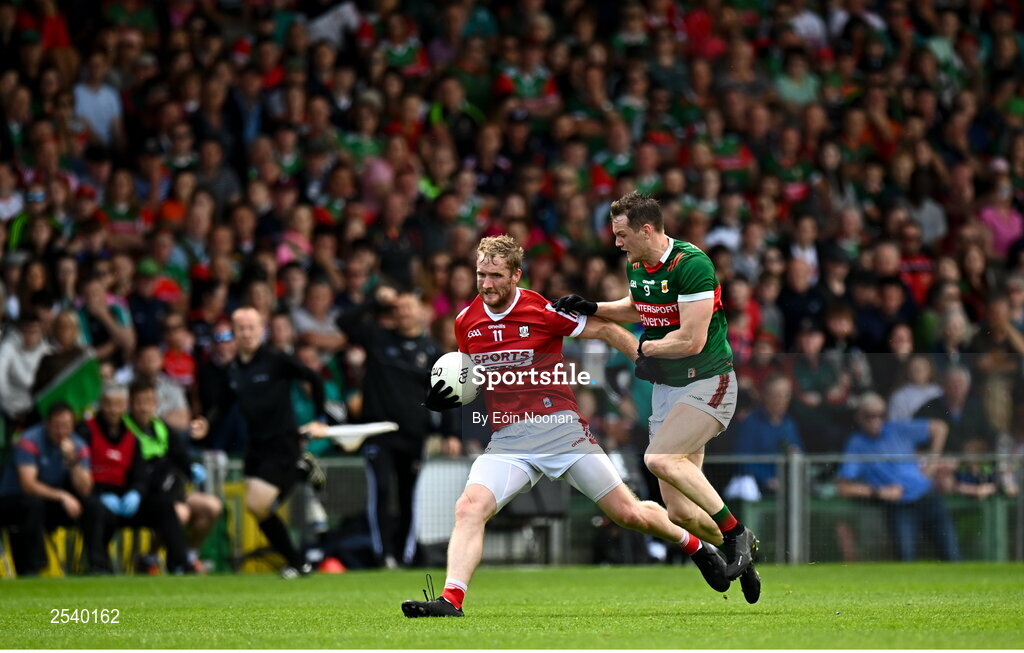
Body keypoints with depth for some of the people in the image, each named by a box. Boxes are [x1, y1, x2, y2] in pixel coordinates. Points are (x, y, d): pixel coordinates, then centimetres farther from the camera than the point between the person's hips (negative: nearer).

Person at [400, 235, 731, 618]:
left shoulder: (542, 311, -8)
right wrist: (445, 396, 3)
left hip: (560, 427, -3)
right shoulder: (466, 321, 6)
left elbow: (605, 330, 2)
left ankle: (696, 547, 27)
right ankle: (451, 601, -28)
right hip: (507, 440, 3)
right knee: (470, 507, -23)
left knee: (627, 514, 0)